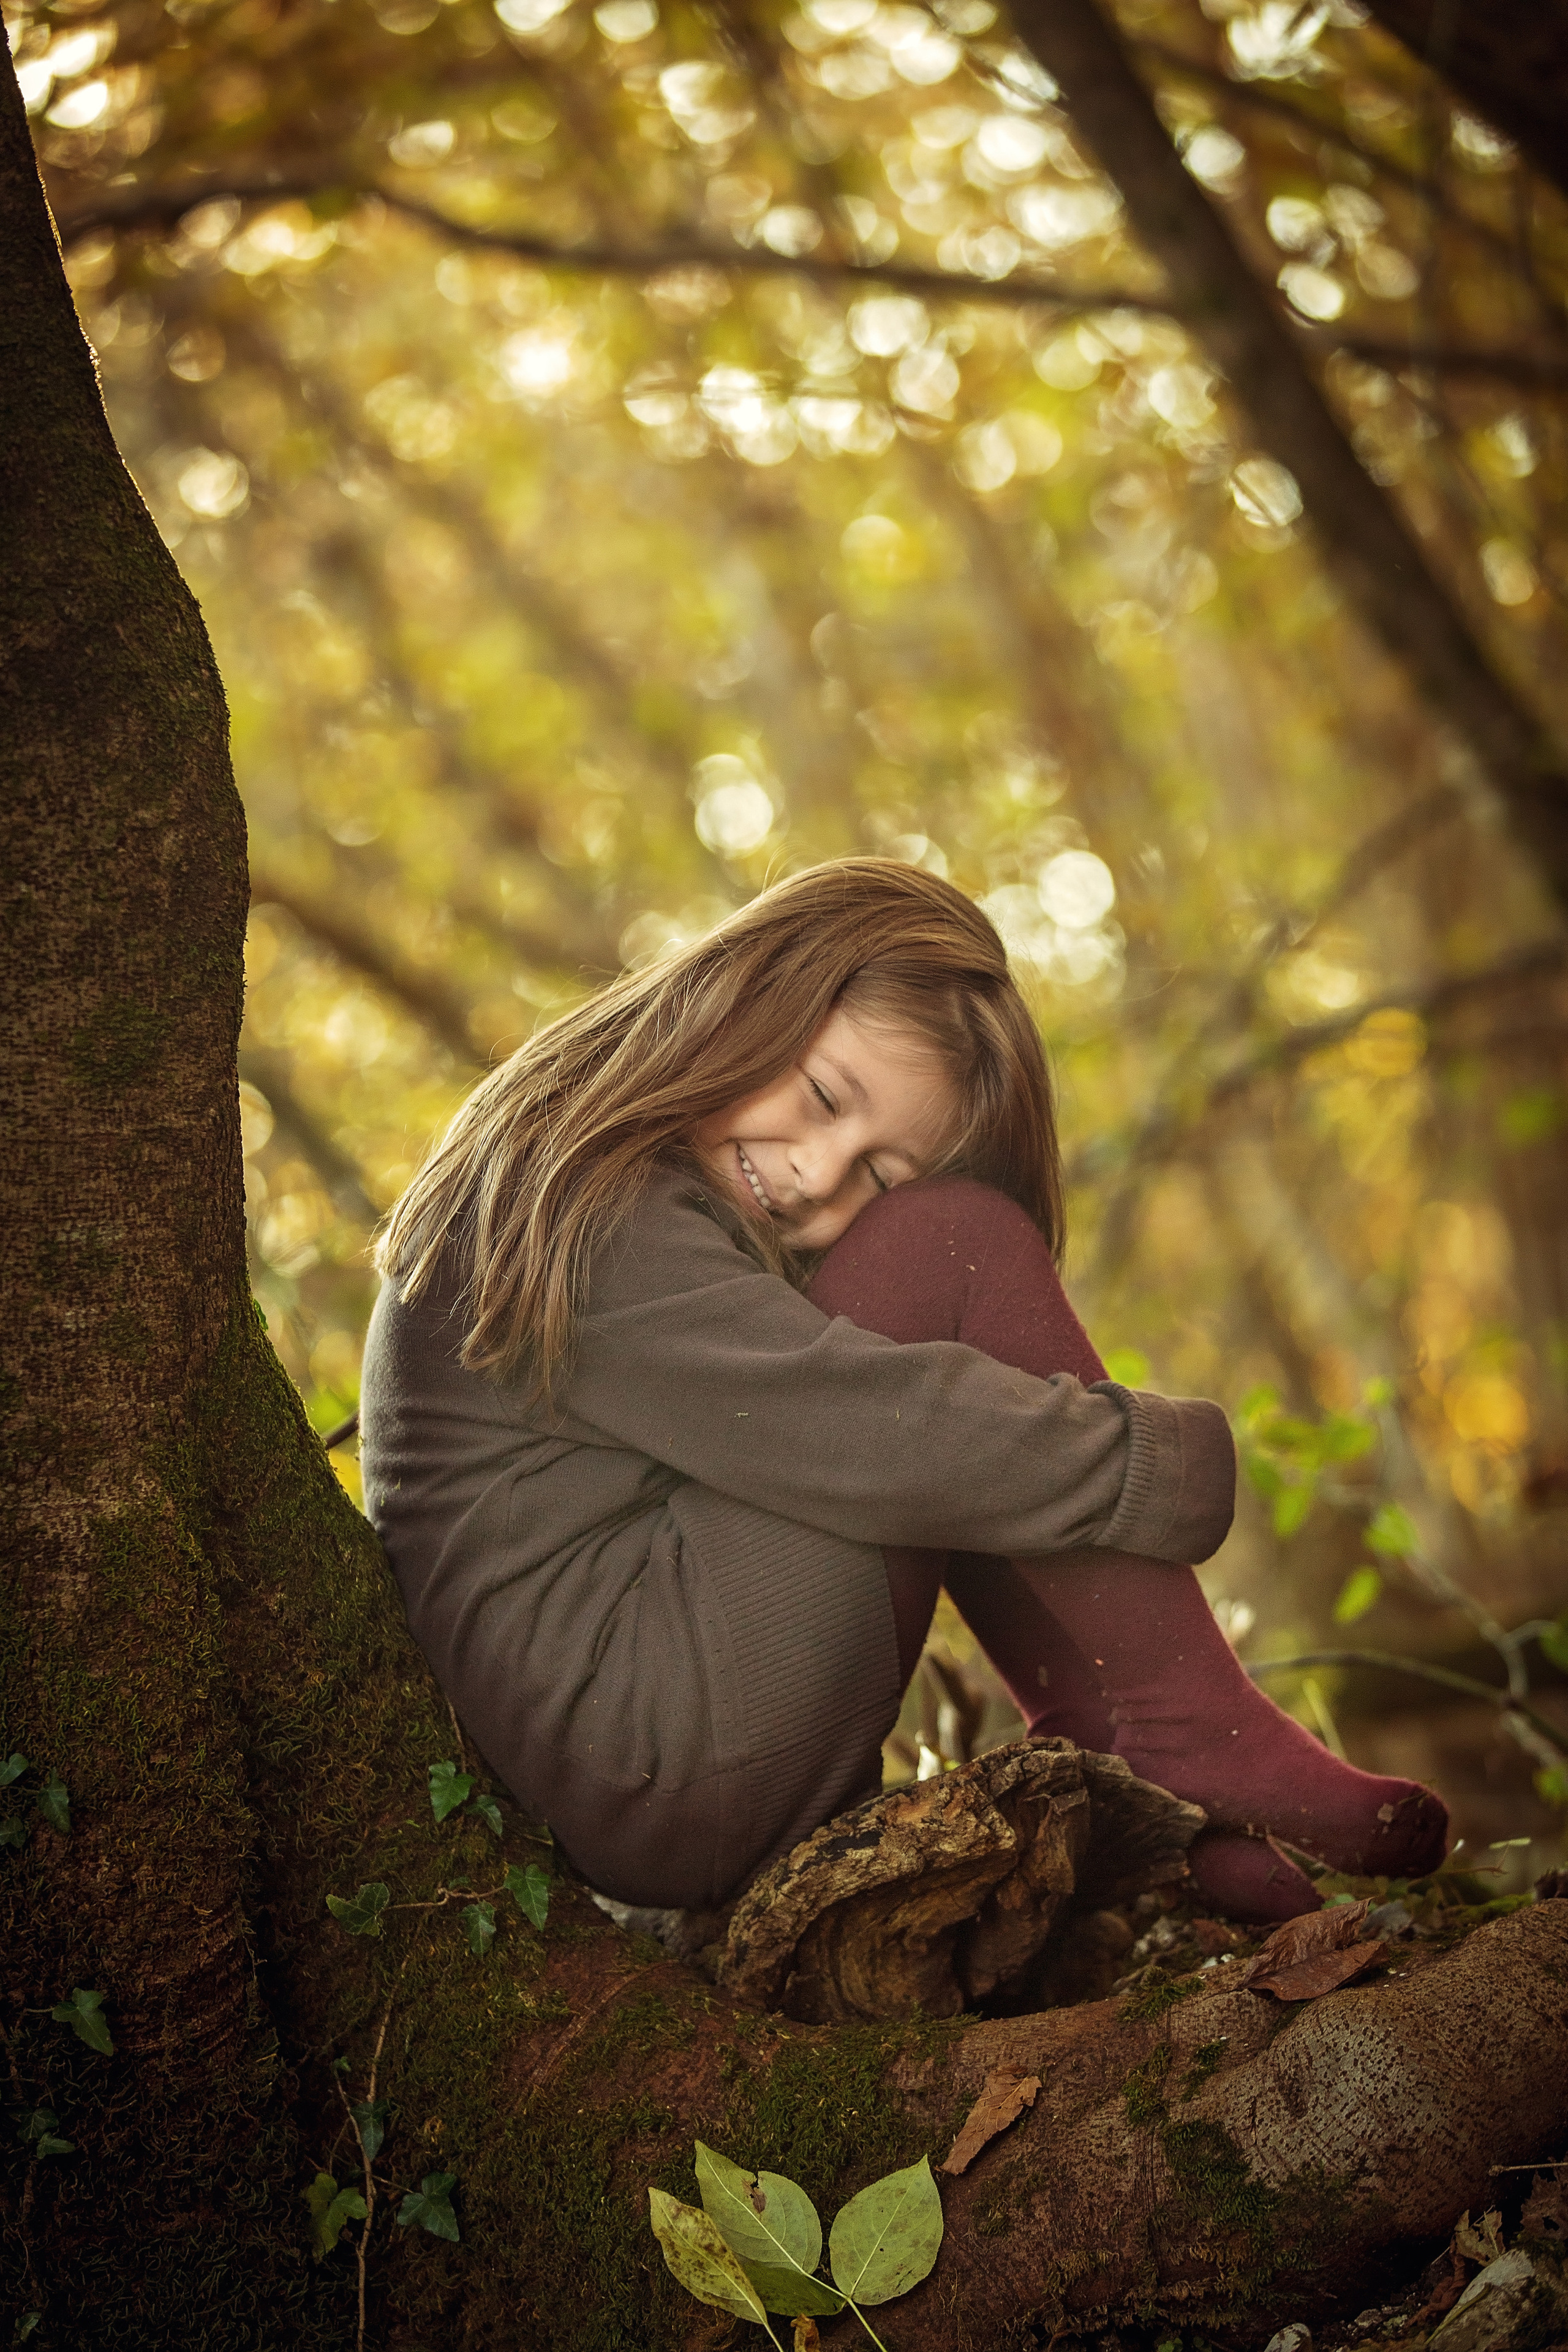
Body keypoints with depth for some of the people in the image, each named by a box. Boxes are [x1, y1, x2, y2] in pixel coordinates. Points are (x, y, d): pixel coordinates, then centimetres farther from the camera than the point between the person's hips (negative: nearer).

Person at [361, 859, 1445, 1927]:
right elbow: (886, 1436, -23)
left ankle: (1108, 1755, 0)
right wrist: (1182, 1461, -15)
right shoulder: (593, 1217, -17)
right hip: (653, 1770, -10)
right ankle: (1195, 1746, -11)